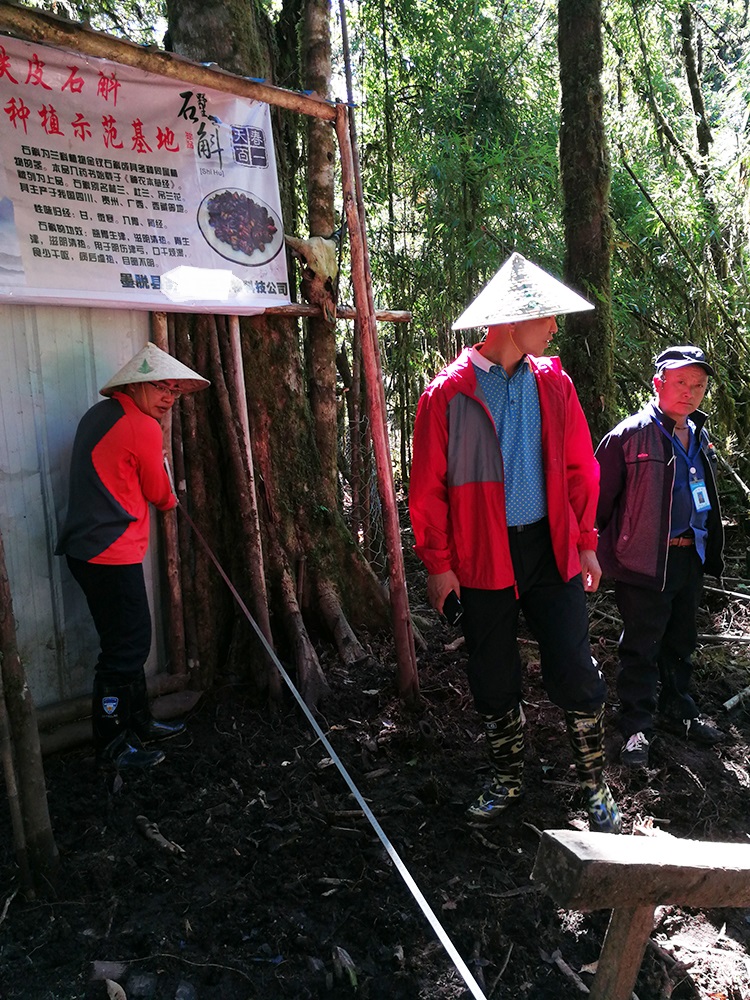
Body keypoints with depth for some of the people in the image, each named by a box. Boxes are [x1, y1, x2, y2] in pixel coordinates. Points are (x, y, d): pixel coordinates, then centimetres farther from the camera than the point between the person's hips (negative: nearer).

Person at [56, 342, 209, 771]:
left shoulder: (101, 413, 13)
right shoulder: (143, 429, -15)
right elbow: (158, 494, -1)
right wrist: (172, 500, 20)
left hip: (89, 549, 10)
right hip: (113, 556, -10)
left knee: (130, 641, 19)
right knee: (126, 647, 0)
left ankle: (139, 722, 34)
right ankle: (112, 746, 12)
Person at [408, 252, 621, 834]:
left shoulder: (553, 381, 5)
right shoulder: (448, 393, -6)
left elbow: (580, 469, 9)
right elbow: (427, 488, -5)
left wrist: (586, 542, 5)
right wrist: (438, 563, -7)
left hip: (551, 548, 2)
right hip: (483, 558, -2)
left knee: (575, 672, 4)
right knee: (494, 678, 12)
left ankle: (595, 786, 24)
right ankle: (508, 781, 33)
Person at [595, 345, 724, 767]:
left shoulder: (699, 437, 11)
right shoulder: (630, 436, -15)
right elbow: (598, 495, -14)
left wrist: (711, 551, 22)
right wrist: (602, 555, -12)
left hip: (691, 558, 8)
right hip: (646, 562, -7)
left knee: (681, 640, 21)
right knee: (641, 648, 3)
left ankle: (678, 706, 39)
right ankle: (637, 726, 17)